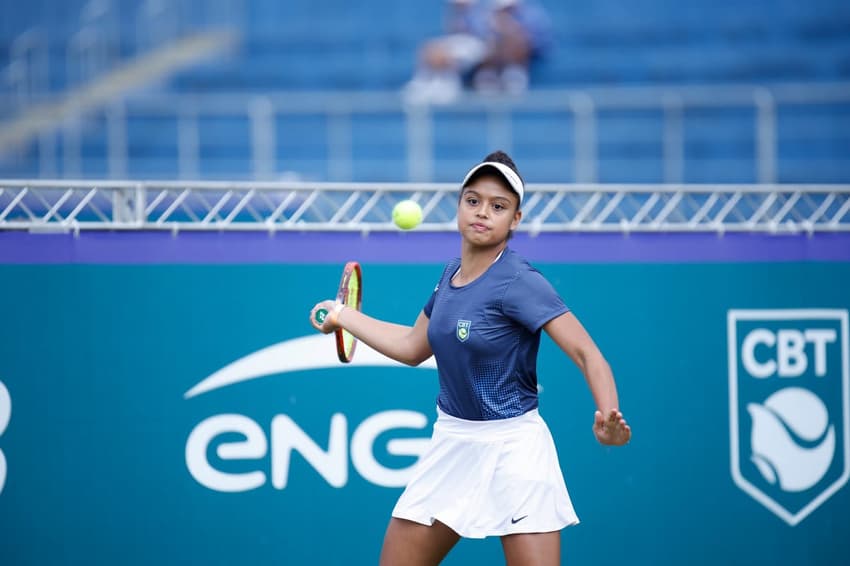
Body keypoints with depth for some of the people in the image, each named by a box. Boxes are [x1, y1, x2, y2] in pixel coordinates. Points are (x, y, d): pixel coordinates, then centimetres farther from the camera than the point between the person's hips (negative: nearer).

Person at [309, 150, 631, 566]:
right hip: (451, 442, 7)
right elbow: (413, 347, 20)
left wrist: (608, 416, -40)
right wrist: (342, 316, 24)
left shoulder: (519, 282, -17)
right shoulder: (451, 274, 5)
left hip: (511, 448, -7)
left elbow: (586, 353, -23)